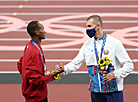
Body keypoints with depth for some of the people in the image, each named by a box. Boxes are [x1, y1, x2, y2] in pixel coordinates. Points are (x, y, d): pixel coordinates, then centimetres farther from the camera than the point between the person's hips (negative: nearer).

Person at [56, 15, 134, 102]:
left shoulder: (115, 43, -5)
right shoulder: (87, 44, 8)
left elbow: (129, 65, -5)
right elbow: (76, 63, 8)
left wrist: (115, 74, -19)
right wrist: (64, 69, -11)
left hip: (113, 91, -4)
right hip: (96, 91, 4)